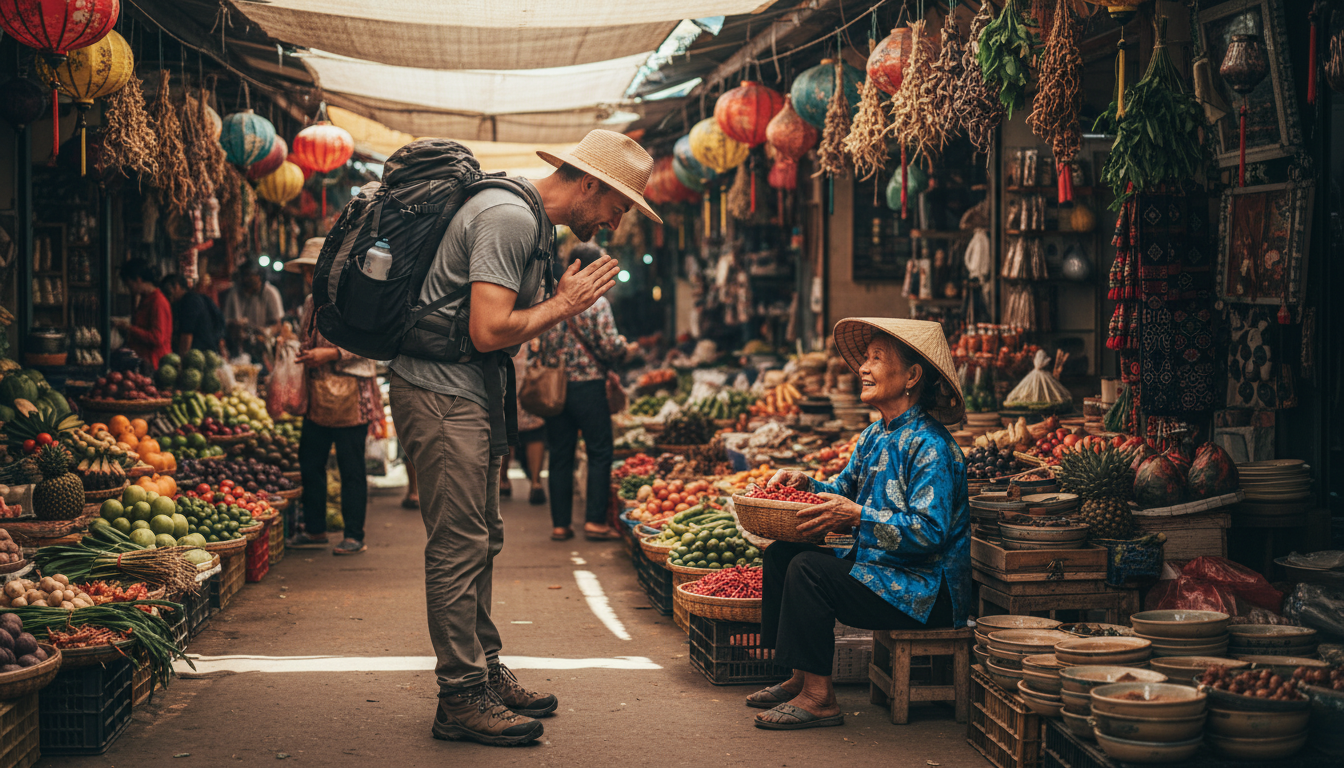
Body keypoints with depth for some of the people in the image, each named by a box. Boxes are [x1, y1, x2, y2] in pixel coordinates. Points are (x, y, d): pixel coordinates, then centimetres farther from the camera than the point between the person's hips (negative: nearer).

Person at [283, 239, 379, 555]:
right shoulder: (311, 302, 18)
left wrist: (330, 354, -18)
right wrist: (304, 353, 10)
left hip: (350, 394, -8)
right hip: (318, 395, 8)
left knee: (351, 467, -4)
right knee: (310, 461, 8)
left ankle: (355, 536, 2)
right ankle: (315, 530, 19)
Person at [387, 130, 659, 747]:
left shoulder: (530, 223, 16)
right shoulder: (509, 217, -17)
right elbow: (488, 330, -24)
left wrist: (565, 302, 5)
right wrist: (563, 307, -11)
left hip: (469, 395, 11)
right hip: (441, 391, -11)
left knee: (480, 542, 15)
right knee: (459, 545, -9)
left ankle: (486, 674, 24)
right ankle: (461, 700, -5)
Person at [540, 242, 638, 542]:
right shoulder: (596, 303, -9)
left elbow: (542, 346, 7)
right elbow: (609, 347, -14)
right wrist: (625, 348, 6)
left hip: (555, 386, 5)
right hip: (589, 386, -5)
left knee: (560, 456, 8)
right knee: (599, 453, 2)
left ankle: (560, 524, 9)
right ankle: (595, 520, -3)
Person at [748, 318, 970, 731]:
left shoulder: (930, 447, -19)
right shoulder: (874, 437, 11)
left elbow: (929, 531, -27)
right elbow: (842, 492, 19)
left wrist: (858, 518, -31)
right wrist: (804, 483, -2)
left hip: (926, 594, -10)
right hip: (876, 566, 10)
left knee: (809, 568, -23)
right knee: (781, 553, 7)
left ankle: (818, 697, -17)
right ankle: (800, 679, 7)